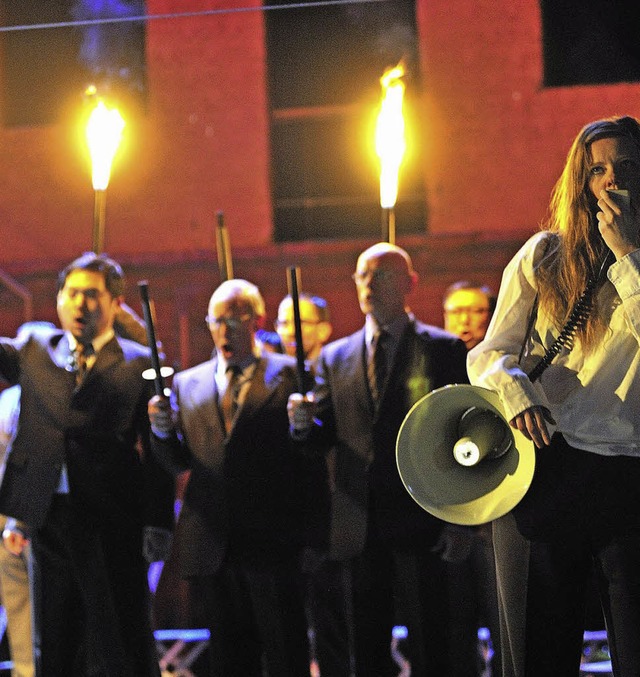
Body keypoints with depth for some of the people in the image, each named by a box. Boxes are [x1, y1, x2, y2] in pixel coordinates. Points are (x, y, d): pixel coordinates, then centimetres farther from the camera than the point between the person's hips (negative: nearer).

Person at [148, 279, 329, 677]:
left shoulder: (290, 375, 2)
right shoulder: (188, 384, 15)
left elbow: (314, 454, -3)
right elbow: (179, 461, 11)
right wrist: (163, 430, -8)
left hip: (271, 540, -4)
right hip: (211, 544, 4)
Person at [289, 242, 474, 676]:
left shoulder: (445, 350, 1)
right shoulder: (335, 357, 14)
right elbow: (326, 435, 10)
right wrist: (305, 425, -14)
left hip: (424, 525, -4)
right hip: (363, 525, 4)